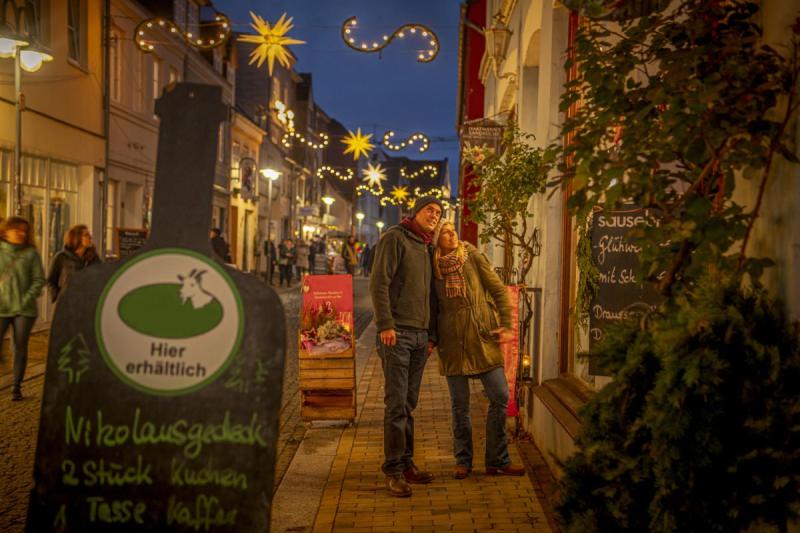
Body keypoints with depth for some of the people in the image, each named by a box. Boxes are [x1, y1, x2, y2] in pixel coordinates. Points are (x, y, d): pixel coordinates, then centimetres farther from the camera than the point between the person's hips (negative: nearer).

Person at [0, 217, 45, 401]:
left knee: (20, 348, 6)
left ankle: (16, 387, 14)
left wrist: (27, 299, -9)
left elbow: (39, 280, 1)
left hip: (24, 310, 0)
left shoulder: (31, 253, 4)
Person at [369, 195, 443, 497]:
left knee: (409, 404, 11)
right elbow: (379, 282, -12)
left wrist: (431, 334, 16)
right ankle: (393, 471, -2)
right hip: (397, 332, -7)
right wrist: (385, 324, -19)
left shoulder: (428, 249, 20)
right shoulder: (395, 238, -3)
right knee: (396, 404, -7)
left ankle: (406, 463, 18)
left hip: (420, 334, 7)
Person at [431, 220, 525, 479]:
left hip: (483, 337, 0)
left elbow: (499, 290, 3)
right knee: (459, 405, 4)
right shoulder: (432, 268, 6)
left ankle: (497, 461, 10)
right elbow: (431, 307, 14)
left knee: (500, 397, -3)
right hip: (452, 341, 0)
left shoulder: (473, 257, 3)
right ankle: (463, 462, 18)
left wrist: (506, 324, -5)